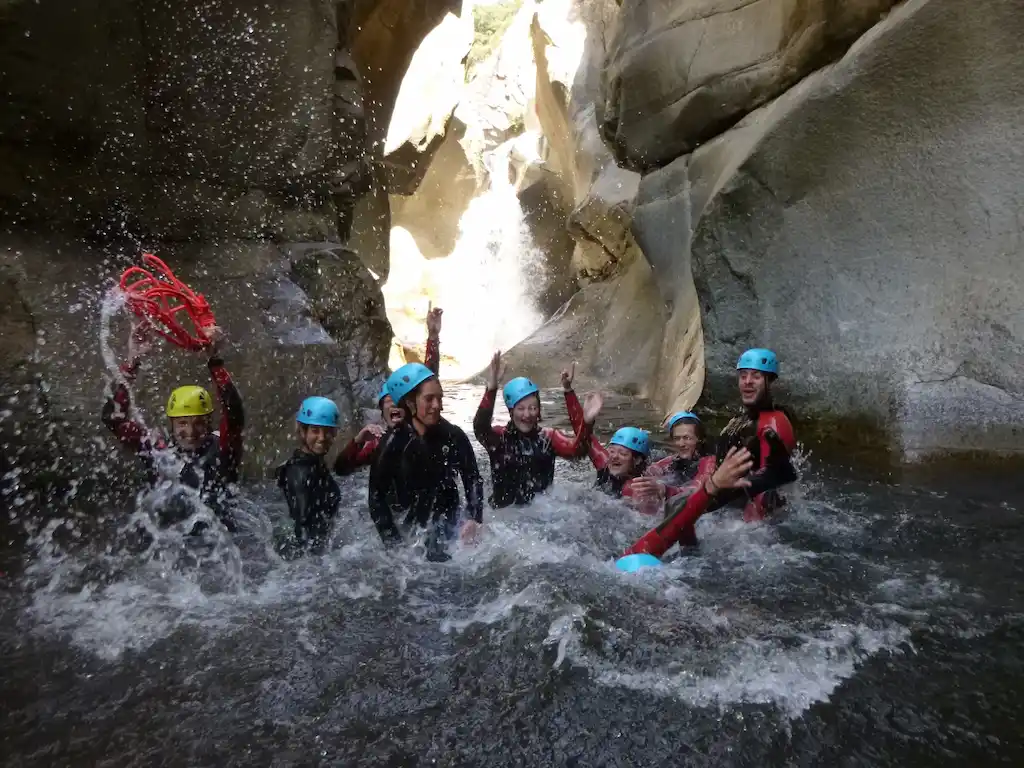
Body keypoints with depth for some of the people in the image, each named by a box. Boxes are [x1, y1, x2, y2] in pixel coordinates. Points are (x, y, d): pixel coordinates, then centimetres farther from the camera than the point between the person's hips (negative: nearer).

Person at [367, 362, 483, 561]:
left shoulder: (454, 436, -8)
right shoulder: (392, 443, -13)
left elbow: (473, 479, 2)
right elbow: (377, 497, -8)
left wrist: (474, 518, -11)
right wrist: (393, 542, -13)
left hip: (448, 529, 2)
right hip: (408, 531, -2)